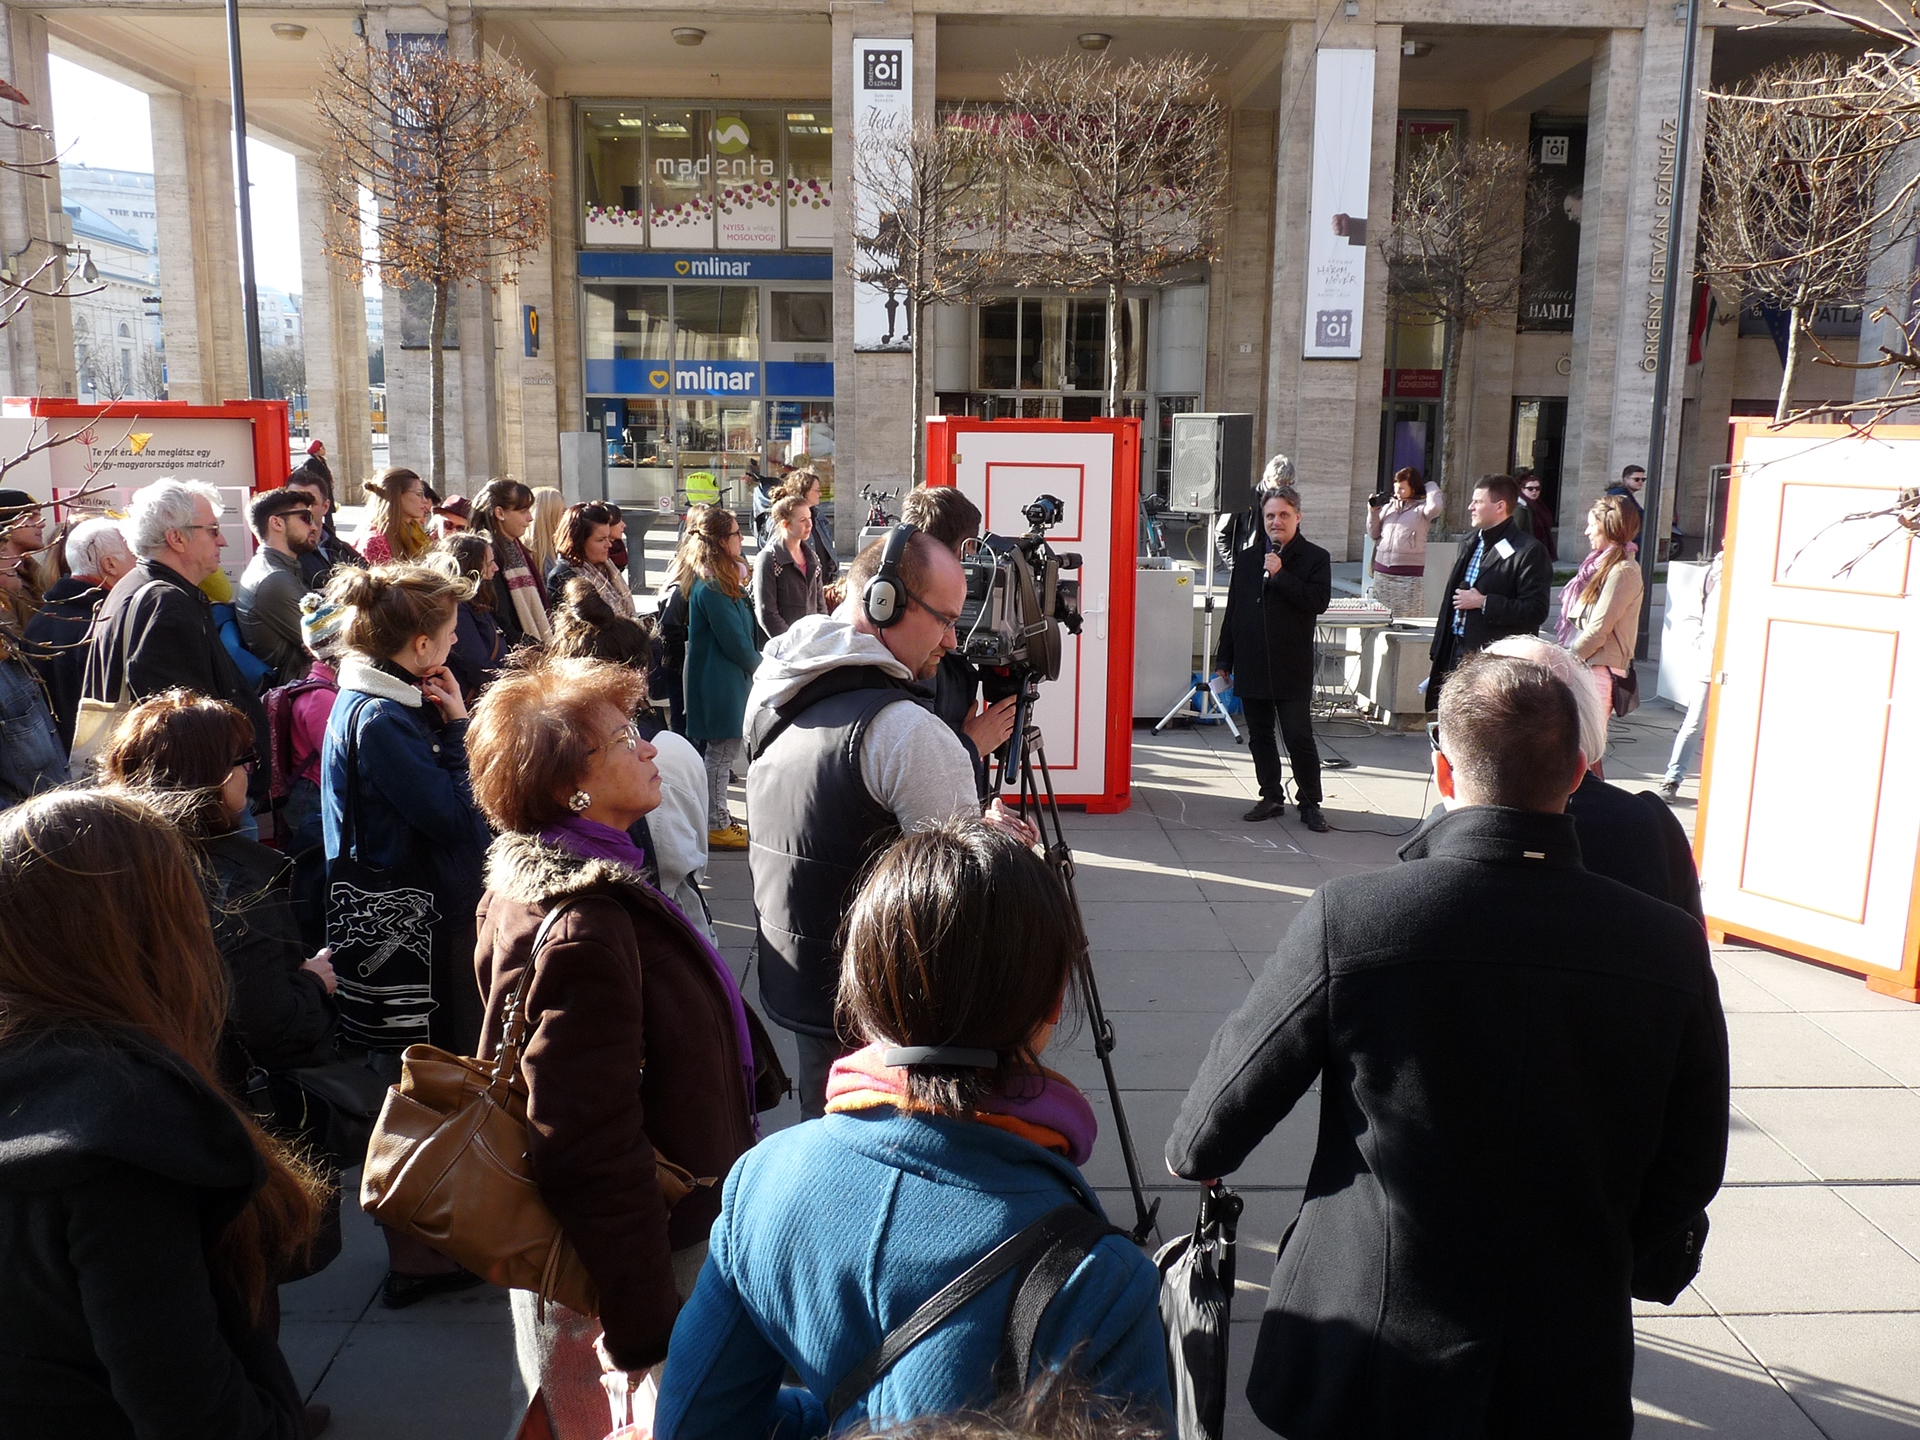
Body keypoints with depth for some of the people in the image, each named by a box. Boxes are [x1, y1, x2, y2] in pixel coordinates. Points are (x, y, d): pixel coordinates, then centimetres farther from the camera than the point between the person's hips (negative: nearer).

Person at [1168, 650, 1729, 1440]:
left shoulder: (1347, 918, -21)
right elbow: (1689, 1174, 0)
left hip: (1370, 1367, -2)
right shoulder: (1673, 948, -13)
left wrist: (1191, 1152, 14)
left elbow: (1208, 1139, -9)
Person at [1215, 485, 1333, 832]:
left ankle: (1310, 804, 8)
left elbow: (1319, 601, -14)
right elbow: (1233, 608, 13)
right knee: (1260, 736, 11)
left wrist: (1280, 575, -19)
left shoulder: (1315, 558, 0)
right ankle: (1271, 797, 23)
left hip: (1292, 667, -4)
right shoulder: (1247, 557, 11)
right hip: (1251, 665, 4)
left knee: (1299, 737, -3)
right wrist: (1224, 659, 12)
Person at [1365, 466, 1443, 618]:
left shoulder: (1421, 507, 0)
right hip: (1382, 572, 5)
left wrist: (1430, 486, -5)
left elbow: (1435, 507, -23)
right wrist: (1372, 512, 1)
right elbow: (1374, 534, 16)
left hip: (1409, 575, -5)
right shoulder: (1388, 505, 12)